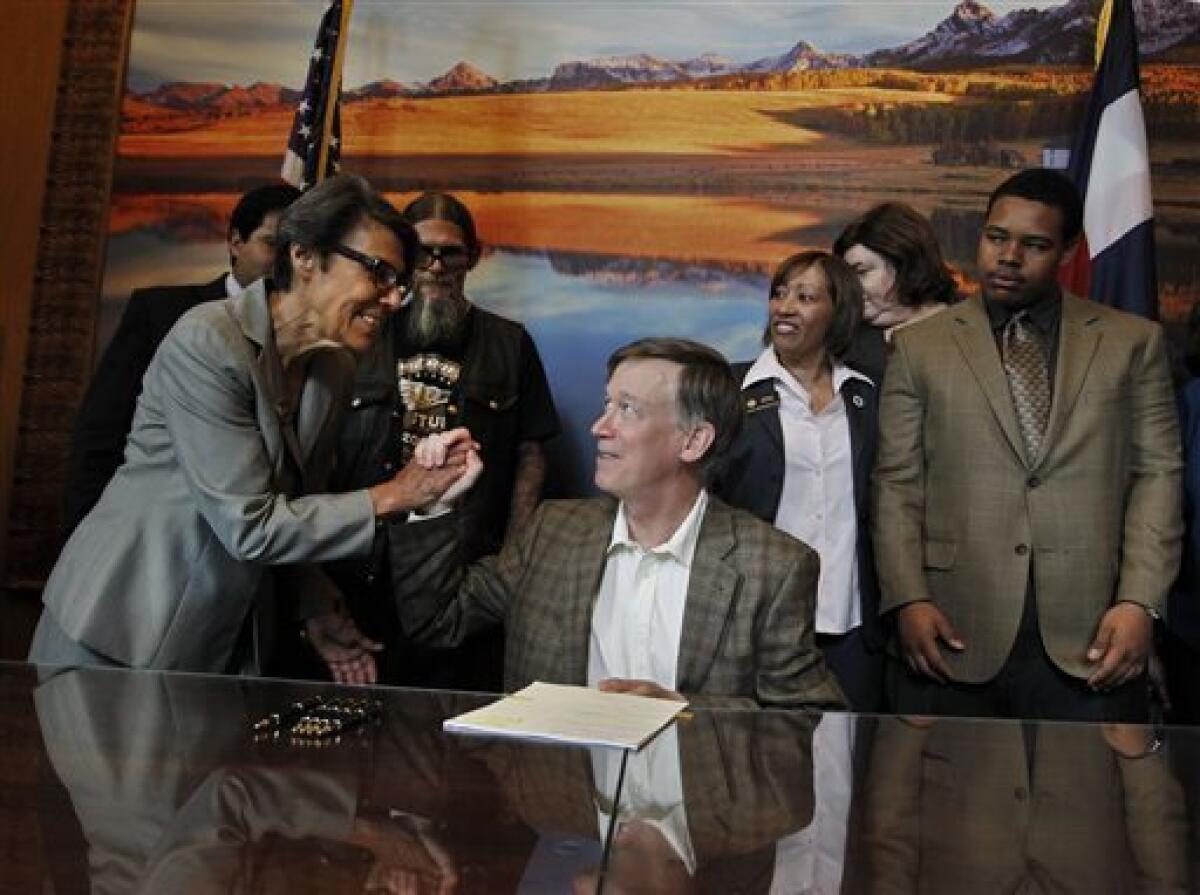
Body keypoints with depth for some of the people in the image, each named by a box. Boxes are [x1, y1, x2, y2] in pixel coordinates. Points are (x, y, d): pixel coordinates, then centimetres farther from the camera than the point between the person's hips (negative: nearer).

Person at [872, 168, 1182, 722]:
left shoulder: (1132, 343, 10)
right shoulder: (919, 347, 8)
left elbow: (1157, 474, 5)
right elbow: (897, 483, 4)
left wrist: (1139, 602, -6)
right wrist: (908, 600, -7)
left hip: (1089, 638, 1)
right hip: (954, 635, 0)